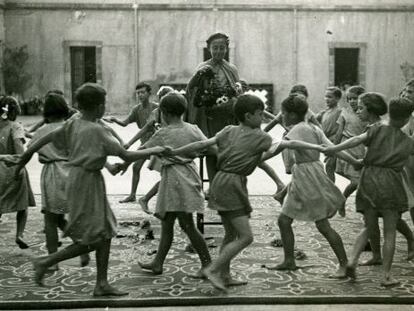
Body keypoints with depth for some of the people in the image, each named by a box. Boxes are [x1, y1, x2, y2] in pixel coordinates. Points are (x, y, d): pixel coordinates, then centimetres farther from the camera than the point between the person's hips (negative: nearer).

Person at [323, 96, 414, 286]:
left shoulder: (377, 129, 8)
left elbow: (358, 139, -10)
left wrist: (334, 148, -18)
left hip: (369, 179, 1)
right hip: (391, 182, -1)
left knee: (370, 228, 14)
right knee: (390, 232, 5)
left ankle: (352, 261, -3)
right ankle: (386, 275, 1)